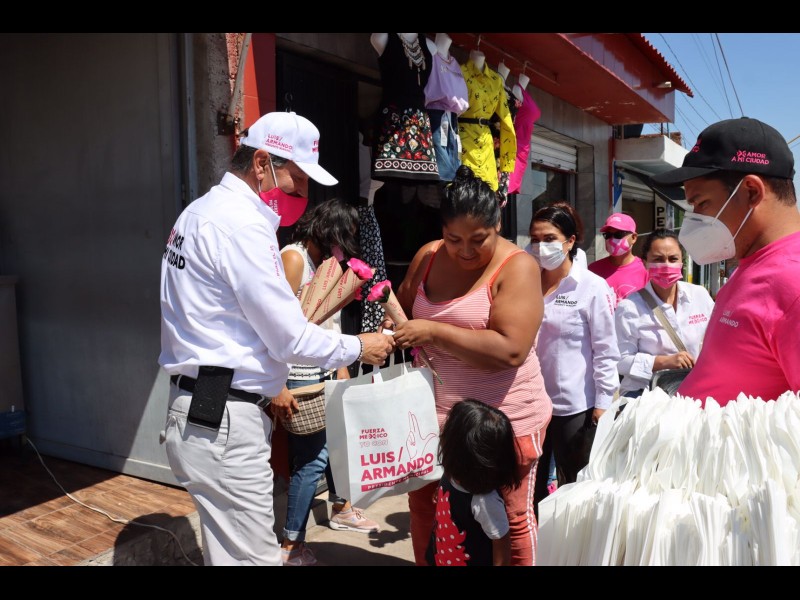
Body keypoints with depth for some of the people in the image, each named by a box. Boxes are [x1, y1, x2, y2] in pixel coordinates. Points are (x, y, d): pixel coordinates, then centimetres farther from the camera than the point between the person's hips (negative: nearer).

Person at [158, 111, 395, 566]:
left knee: (231, 548, 19)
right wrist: (359, 348, -1)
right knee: (253, 556, -1)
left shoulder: (207, 211, 15)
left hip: (208, 408, 11)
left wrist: (270, 387, 19)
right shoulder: (241, 224, -17)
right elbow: (290, 339, -16)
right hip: (225, 421, -11)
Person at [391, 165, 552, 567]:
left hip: (503, 419, -5)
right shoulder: (427, 257, 3)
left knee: (510, 519, 9)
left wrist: (434, 331, -23)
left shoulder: (517, 267, -13)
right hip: (435, 413, 5)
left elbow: (510, 350, -24)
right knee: (424, 508, 15)